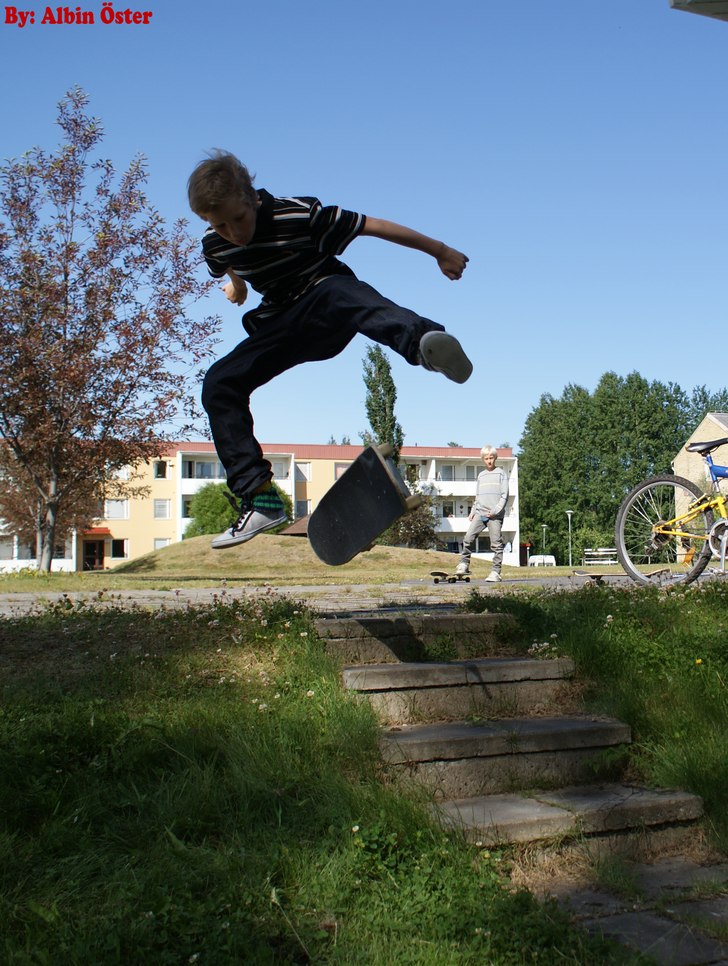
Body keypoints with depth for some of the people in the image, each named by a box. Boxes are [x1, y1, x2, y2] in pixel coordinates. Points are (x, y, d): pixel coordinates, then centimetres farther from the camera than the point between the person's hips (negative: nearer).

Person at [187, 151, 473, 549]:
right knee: (218, 384, -12)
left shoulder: (299, 215, -22)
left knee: (345, 294, -43)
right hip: (282, 320, 5)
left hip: (325, 295, -5)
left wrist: (440, 250, -10)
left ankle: (422, 340, -77)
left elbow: (374, 226, -16)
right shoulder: (215, 246, -7)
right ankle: (260, 497, -14)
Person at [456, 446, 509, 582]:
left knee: (496, 543, -5)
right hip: (480, 513, 4)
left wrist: (495, 511, -12)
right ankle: (464, 564, 1)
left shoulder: (501, 473, 5)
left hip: (495, 515, -4)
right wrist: (472, 512, 12)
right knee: (469, 537, -10)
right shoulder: (481, 475, 19)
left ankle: (495, 572, -2)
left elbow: (504, 495, -2)